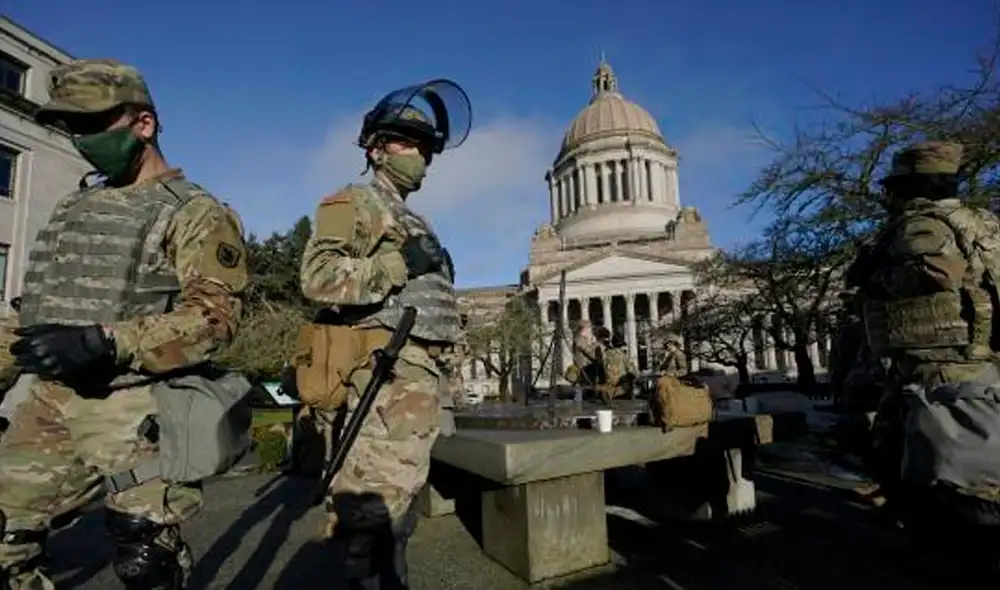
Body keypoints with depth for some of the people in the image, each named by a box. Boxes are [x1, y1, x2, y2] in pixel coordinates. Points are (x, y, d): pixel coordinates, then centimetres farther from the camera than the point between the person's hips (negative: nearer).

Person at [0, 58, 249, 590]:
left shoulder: (194, 213, -7)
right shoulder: (73, 206, 18)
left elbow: (216, 312, -18)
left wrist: (108, 343, -25)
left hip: (134, 410, -7)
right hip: (48, 401, 7)